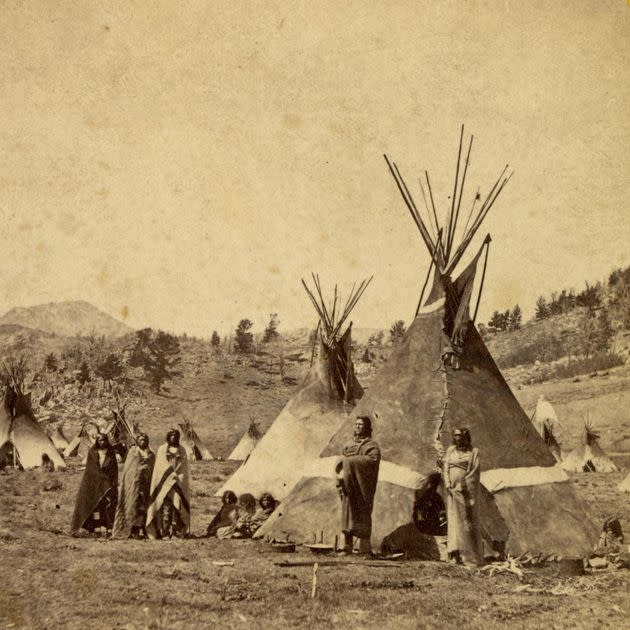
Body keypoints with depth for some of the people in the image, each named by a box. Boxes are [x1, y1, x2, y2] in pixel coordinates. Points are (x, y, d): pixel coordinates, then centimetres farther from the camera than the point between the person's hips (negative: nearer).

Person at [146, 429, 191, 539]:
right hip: (165, 482, -1)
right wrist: (172, 474, -8)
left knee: (178, 506, -7)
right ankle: (165, 533, -9)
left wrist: (176, 475, -4)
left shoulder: (182, 450, 15)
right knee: (166, 507, -8)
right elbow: (162, 465, 2)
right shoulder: (162, 449, 10)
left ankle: (176, 533, -7)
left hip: (179, 483, 1)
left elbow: (184, 467, 11)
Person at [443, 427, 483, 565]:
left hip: (467, 490, -3)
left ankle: (473, 556, 6)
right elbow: (446, 469, 9)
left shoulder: (473, 452, 3)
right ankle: (456, 553, -13)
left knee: (469, 520, -2)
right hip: (453, 490, 3)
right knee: (454, 519, -7)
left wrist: (463, 485, -14)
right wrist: (448, 485, -6)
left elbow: (475, 471, -5)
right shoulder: (450, 451, 13)